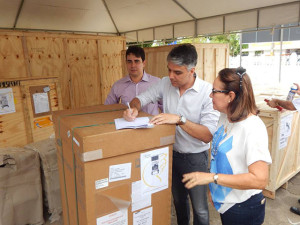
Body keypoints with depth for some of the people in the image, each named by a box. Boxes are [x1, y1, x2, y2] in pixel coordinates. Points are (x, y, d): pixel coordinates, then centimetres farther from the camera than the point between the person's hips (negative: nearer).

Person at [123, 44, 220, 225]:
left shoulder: (208, 92, -21)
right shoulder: (166, 83, -8)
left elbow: (208, 135, -24)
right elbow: (140, 99, 0)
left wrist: (180, 120, -35)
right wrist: (134, 108, -23)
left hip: (195, 158, -4)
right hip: (172, 153, 5)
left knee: (200, 208, 14)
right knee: (178, 200, 27)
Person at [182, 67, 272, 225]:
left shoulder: (253, 128, -28)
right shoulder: (225, 117, -1)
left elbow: (260, 179, -32)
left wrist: (212, 177, -31)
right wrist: (213, 188, 12)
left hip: (243, 210, -7)